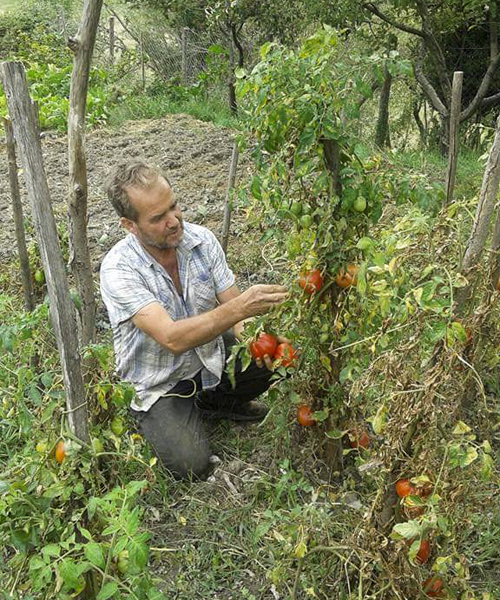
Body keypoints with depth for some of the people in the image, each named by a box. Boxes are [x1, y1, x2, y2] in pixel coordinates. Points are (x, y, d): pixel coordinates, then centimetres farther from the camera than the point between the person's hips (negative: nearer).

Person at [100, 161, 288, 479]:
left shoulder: (201, 239, -12)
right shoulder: (118, 269, -27)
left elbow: (230, 303, -8)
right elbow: (173, 339, -38)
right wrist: (240, 308, -48)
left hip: (208, 354, 5)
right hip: (159, 381, -4)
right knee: (190, 464, -19)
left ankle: (214, 400, 12)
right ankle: (149, 416, 14)